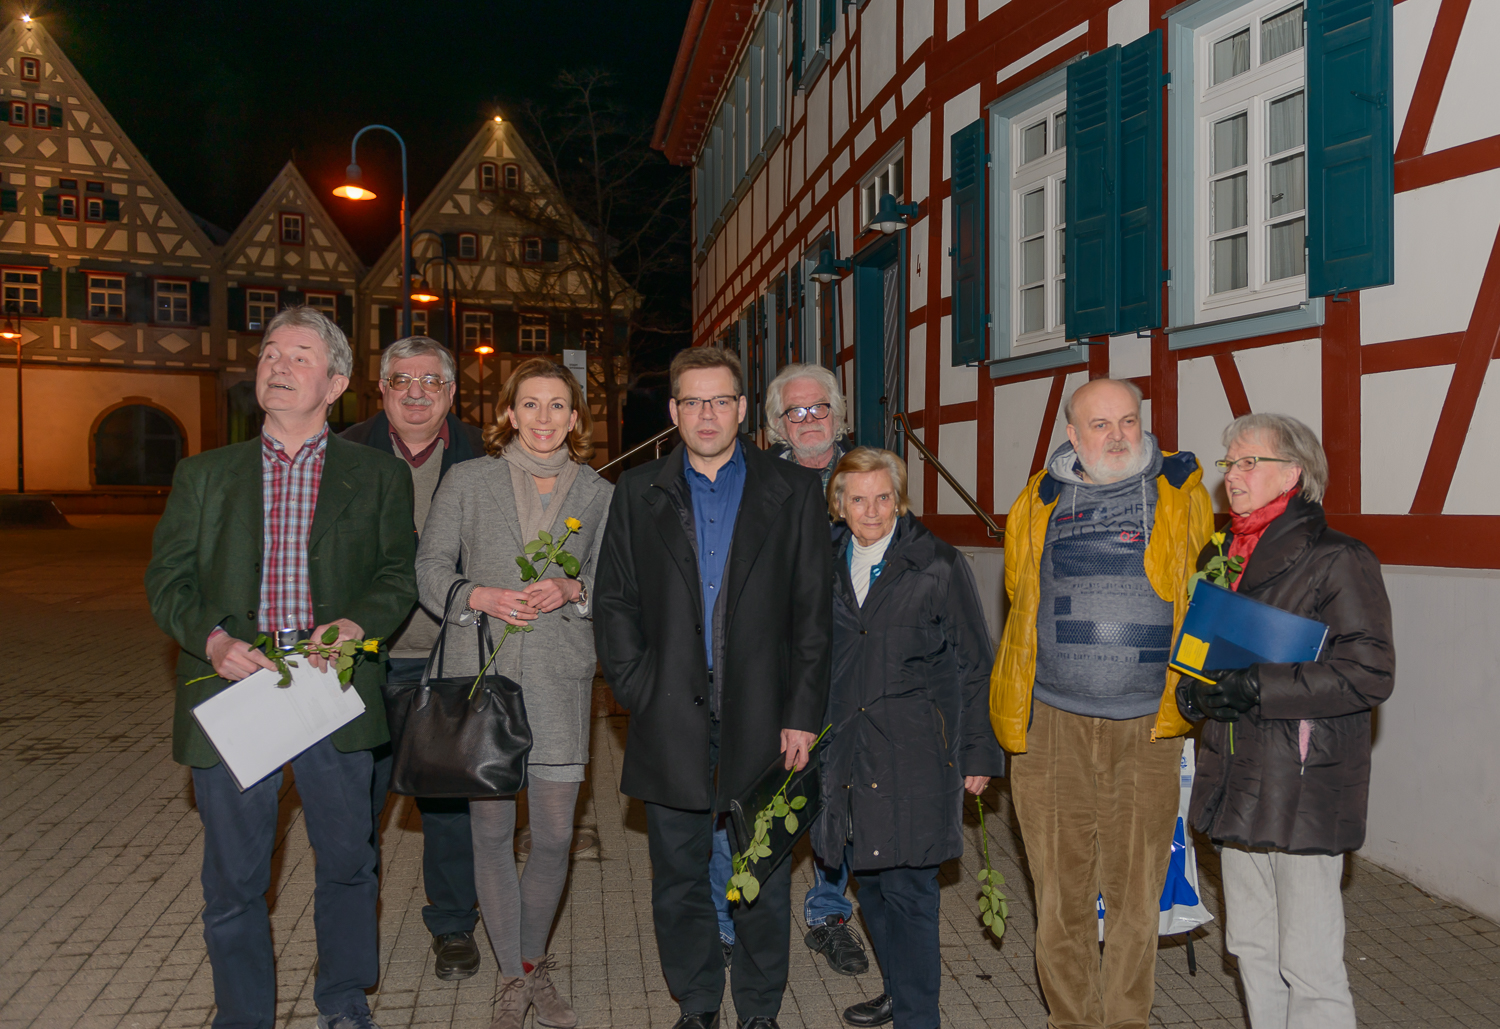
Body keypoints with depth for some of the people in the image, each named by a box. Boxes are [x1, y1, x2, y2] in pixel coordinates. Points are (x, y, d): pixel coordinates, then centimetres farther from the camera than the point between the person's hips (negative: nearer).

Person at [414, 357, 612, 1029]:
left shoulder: (599, 493, 7)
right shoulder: (467, 481, 5)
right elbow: (429, 566, 5)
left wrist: (572, 589, -11)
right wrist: (479, 596, -13)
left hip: (560, 679, 1)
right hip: (480, 676, 0)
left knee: (555, 836, 3)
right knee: (491, 829, 6)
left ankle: (533, 962, 30)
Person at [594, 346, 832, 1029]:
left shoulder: (793, 492, 2)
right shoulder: (638, 493, 7)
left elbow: (813, 611, 0)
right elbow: (614, 602, 6)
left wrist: (802, 715, -5)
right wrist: (637, 691, -5)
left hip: (762, 720, -1)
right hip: (671, 721, 1)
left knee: (764, 878, 10)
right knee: (678, 878, 13)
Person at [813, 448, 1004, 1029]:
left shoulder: (938, 567, -5)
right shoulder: (827, 568, 8)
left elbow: (975, 667, -2)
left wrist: (980, 754, -3)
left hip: (916, 755, -5)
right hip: (848, 753, 5)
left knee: (907, 888, -3)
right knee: (868, 879, 14)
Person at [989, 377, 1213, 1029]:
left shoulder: (1182, 493, 5)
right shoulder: (1038, 503, 7)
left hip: (1148, 729, -1)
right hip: (1054, 725, 1)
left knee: (1135, 895, 9)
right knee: (1062, 895, 10)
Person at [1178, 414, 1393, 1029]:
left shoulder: (1339, 561, -10)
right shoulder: (1219, 559, 13)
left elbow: (1370, 674, -16)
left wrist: (1259, 688, -21)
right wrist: (1194, 693, -2)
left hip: (1304, 789, -7)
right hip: (1236, 783, 7)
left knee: (1309, 967, 1)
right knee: (1251, 949, 18)